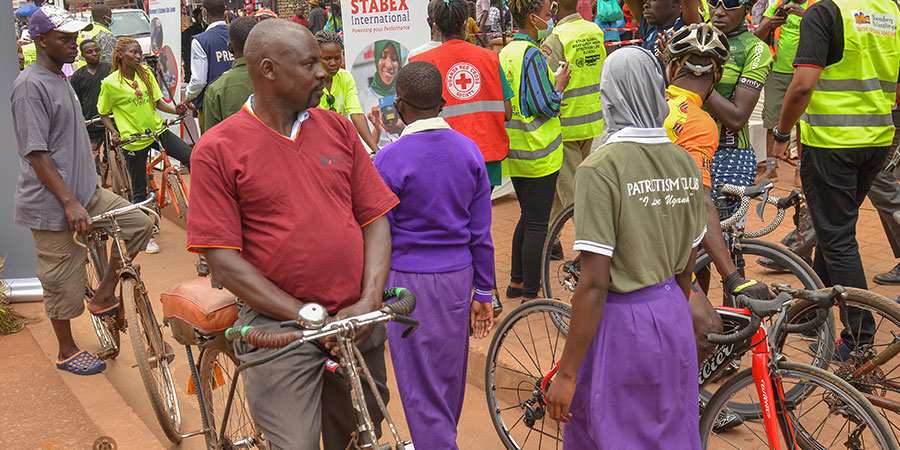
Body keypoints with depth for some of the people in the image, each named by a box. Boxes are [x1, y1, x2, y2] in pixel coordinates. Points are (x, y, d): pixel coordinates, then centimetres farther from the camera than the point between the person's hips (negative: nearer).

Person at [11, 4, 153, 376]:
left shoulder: (60, 79, 13)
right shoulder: (31, 85, -17)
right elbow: (36, 153, -21)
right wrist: (70, 202, -25)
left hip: (85, 192, 9)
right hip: (52, 204, -9)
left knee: (139, 224, 1)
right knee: (65, 282, 3)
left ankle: (103, 297, 14)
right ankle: (67, 352, 23)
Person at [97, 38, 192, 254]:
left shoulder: (146, 73, 2)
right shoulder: (110, 83, -10)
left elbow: (158, 102, 8)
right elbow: (103, 114, 1)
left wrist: (175, 109, -11)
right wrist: (113, 132, -15)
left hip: (157, 130, 4)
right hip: (134, 140, -4)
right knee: (139, 190, 6)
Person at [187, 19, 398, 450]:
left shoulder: (338, 129, 6)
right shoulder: (218, 149, -6)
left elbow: (375, 219, 6)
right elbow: (223, 260, -10)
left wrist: (369, 301, -8)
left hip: (358, 325, 4)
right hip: (277, 330, -4)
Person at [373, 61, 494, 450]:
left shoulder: (388, 161, -14)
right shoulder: (469, 151, 0)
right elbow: (481, 232, 3)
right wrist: (483, 292, 11)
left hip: (409, 281, -5)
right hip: (458, 276, 6)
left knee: (421, 385, 4)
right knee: (451, 373, 22)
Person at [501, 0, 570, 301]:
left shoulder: (505, 53, 10)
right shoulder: (532, 55, -18)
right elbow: (547, 105, -20)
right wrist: (560, 86, -2)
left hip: (515, 151, 9)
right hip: (537, 152, -9)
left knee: (528, 216, 21)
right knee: (537, 224, -1)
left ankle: (516, 281, 29)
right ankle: (530, 295, 7)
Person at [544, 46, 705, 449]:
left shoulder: (600, 168, -19)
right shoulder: (686, 163, 0)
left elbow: (594, 284, -20)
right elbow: (687, 266, 9)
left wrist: (566, 374, -13)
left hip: (620, 324, -6)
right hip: (674, 317, 6)